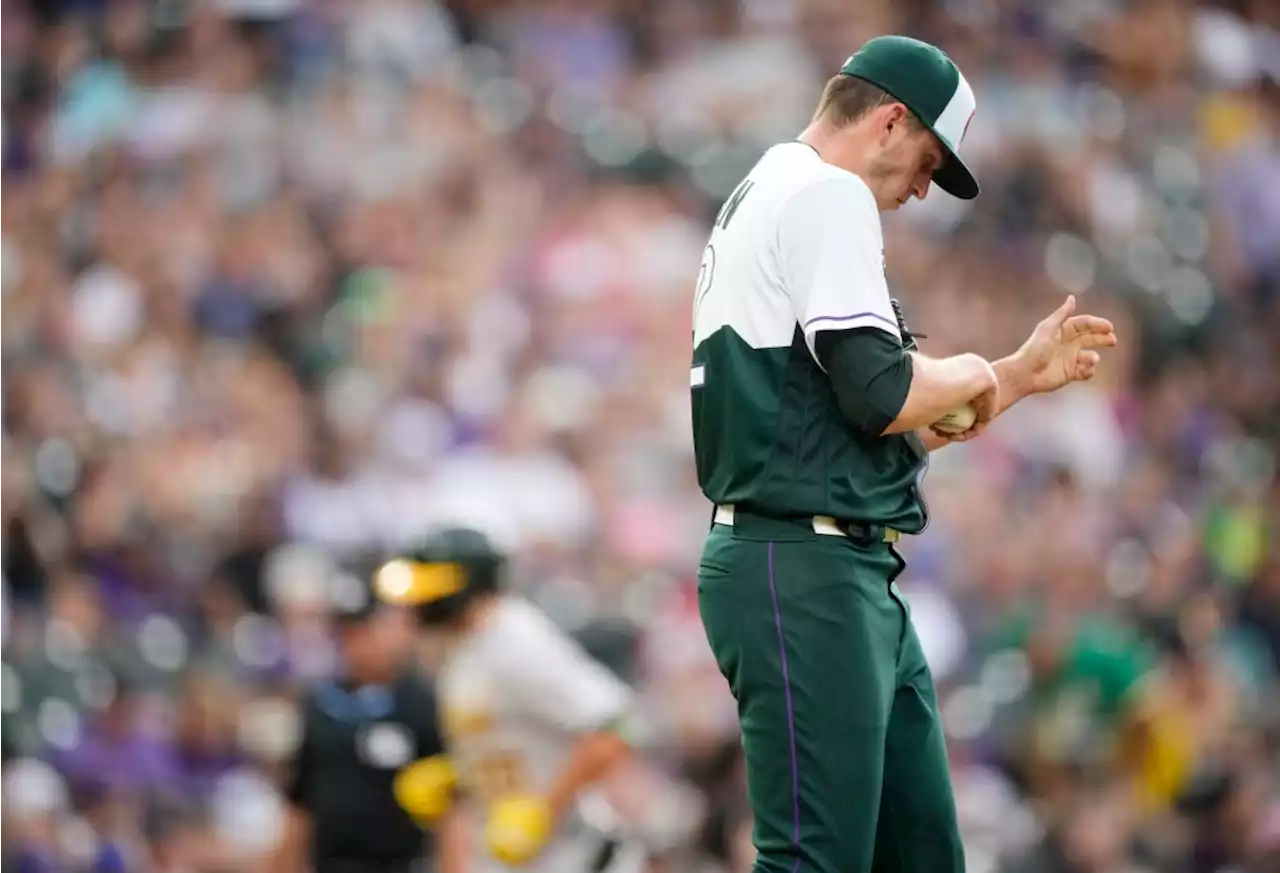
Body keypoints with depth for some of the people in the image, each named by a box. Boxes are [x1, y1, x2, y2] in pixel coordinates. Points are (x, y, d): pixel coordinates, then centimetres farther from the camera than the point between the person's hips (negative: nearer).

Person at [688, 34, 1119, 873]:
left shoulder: (761, 199, 23)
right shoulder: (827, 196, -9)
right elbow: (882, 396, -19)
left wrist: (1022, 374, 28)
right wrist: (972, 373, 1)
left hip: (858, 582, 10)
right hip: (806, 576, -10)